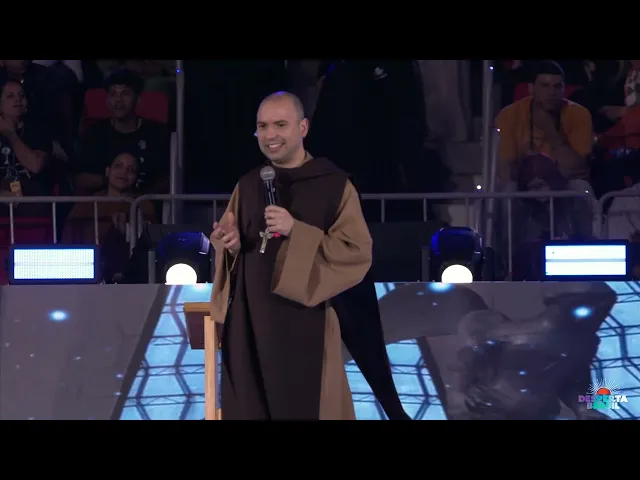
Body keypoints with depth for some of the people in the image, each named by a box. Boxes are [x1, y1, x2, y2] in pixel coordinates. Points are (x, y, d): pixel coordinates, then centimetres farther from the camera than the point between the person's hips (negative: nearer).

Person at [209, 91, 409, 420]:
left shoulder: (334, 185, -5)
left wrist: (297, 232, -20)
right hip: (249, 321, 4)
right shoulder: (248, 185, 10)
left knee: (305, 407, -2)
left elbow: (358, 252, -11)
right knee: (248, 408, 4)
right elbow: (228, 243, 17)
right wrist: (229, 245, -7)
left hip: (306, 323, -4)